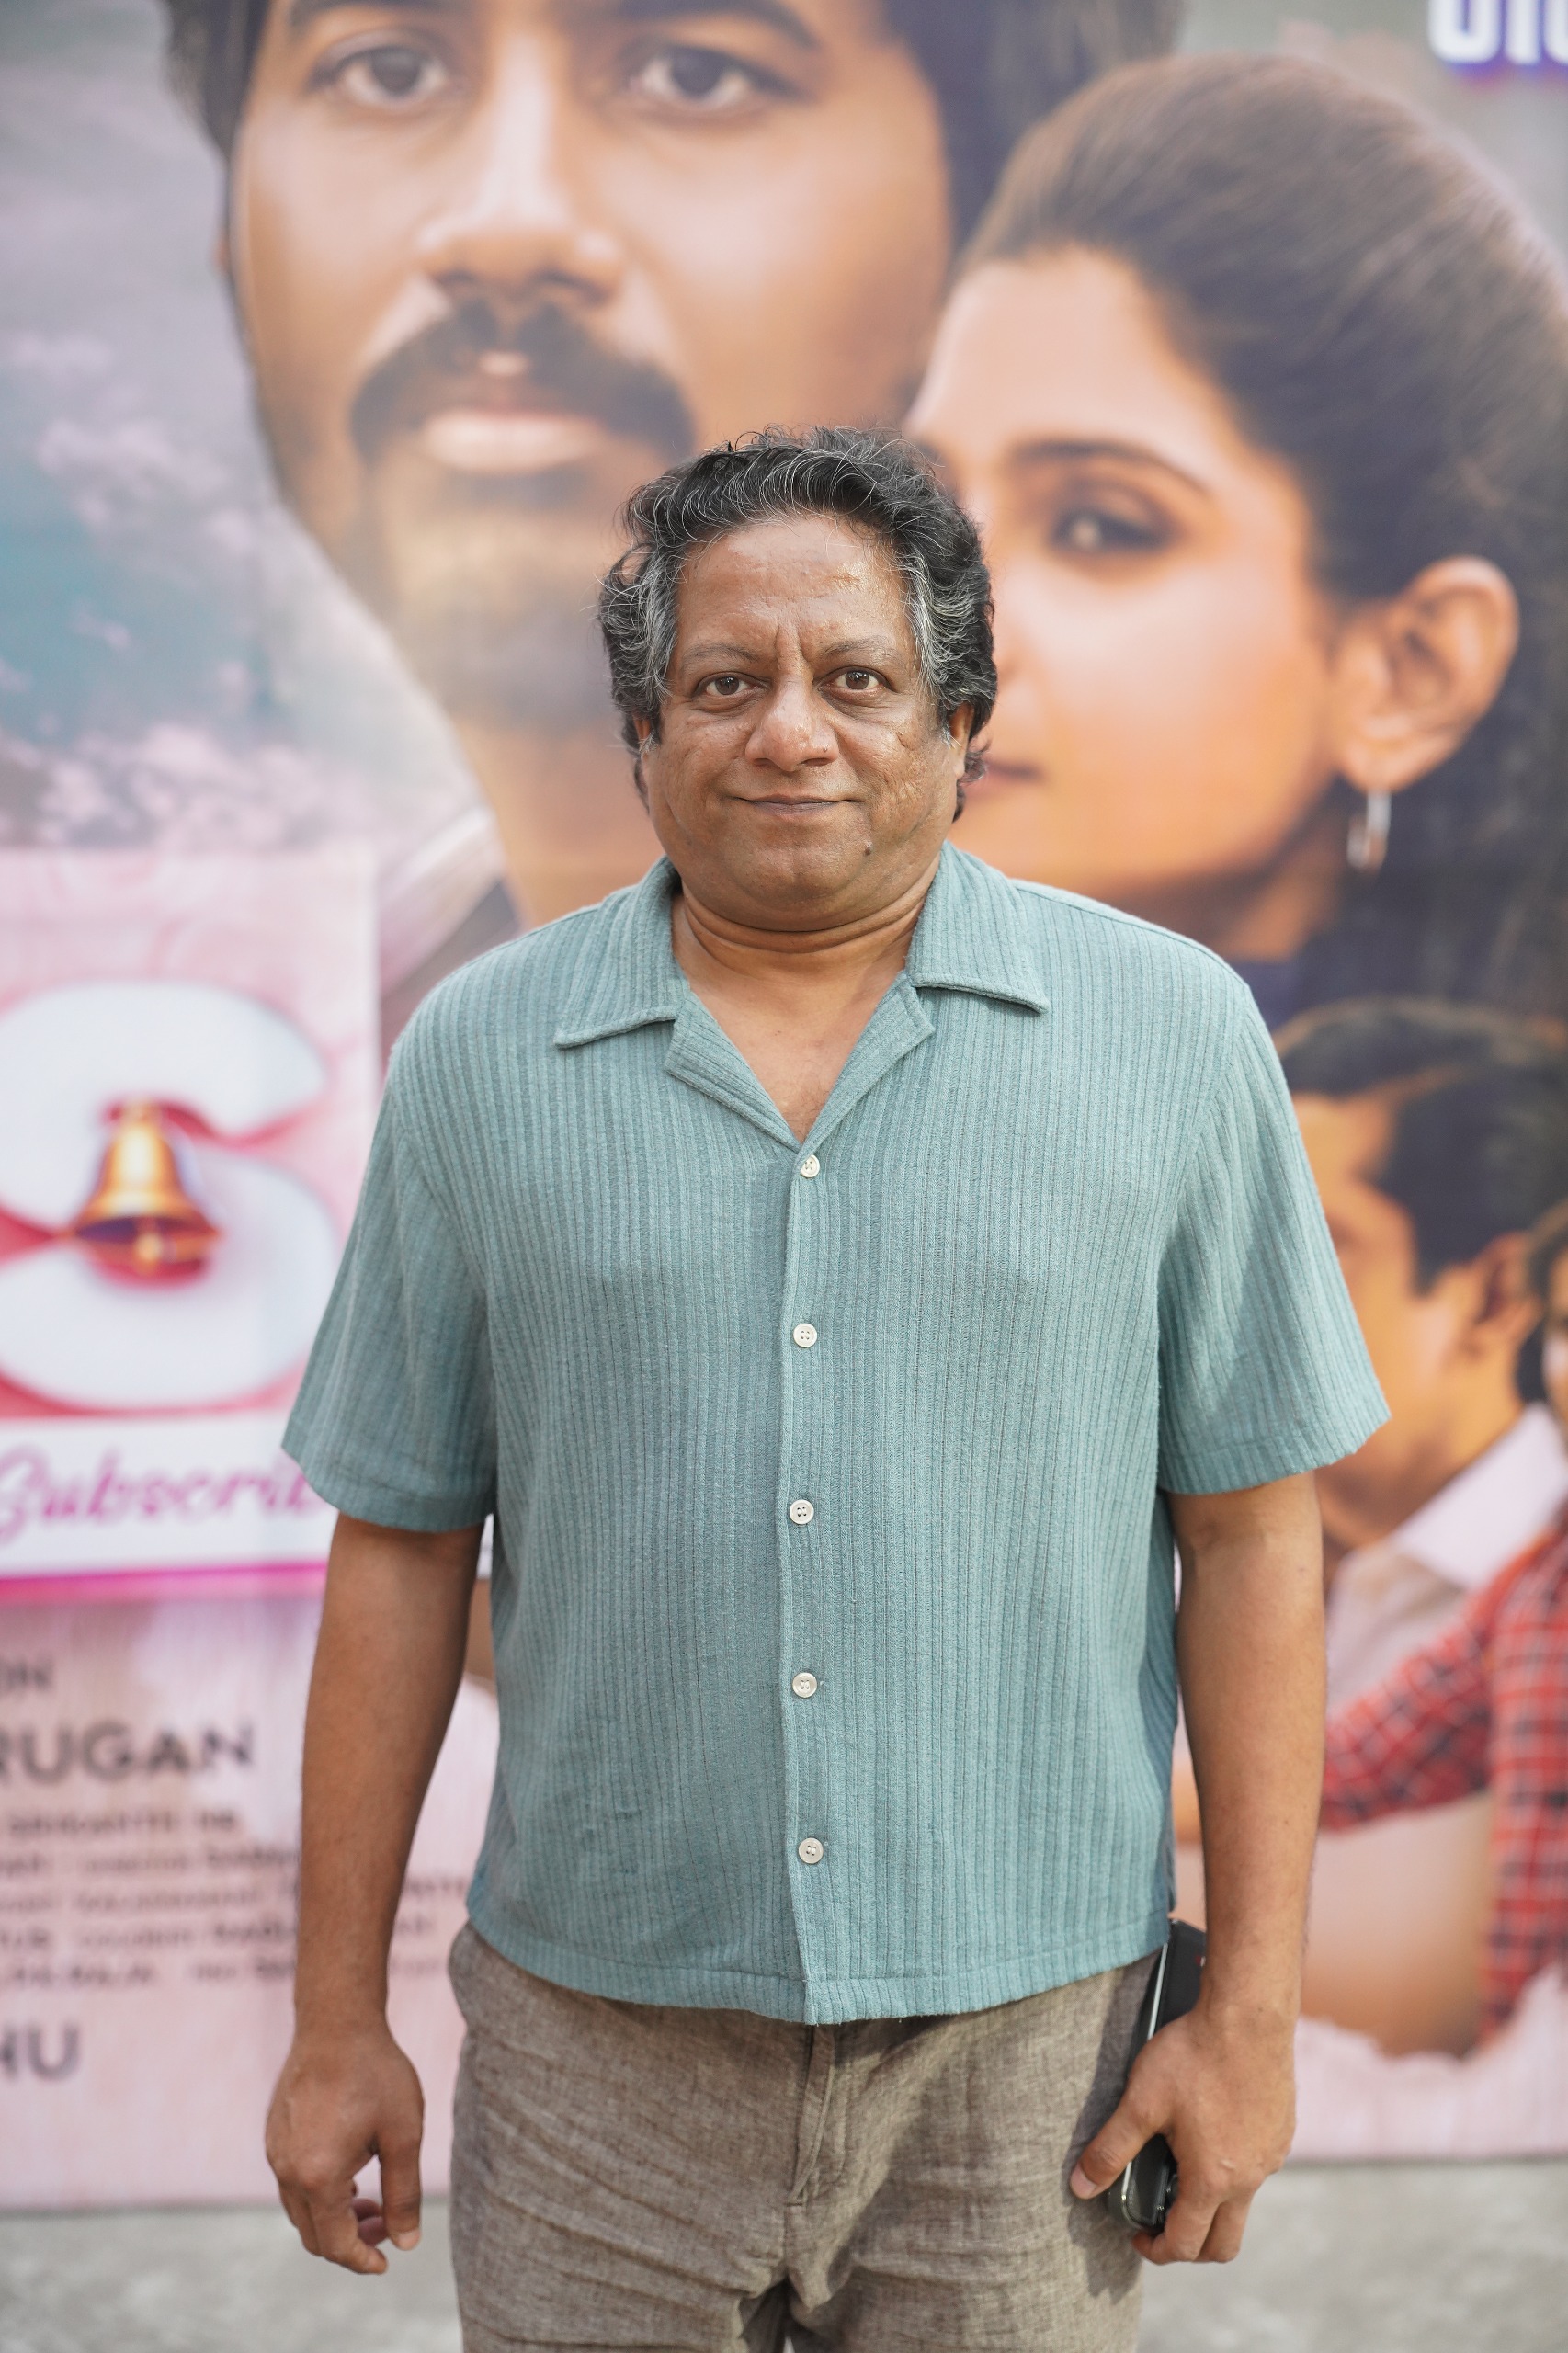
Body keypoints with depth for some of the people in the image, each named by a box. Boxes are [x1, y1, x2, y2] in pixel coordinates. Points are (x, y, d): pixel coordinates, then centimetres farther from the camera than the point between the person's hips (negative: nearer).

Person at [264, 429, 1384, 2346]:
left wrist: (1251, 2003, -3)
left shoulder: (1172, 1034, -2)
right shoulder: (479, 1055, 1)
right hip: (597, 2028, 1)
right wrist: (336, 2020, 4)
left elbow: (1250, 1528, -1)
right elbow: (399, 1545, 3)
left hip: (1026, 2032, 0)